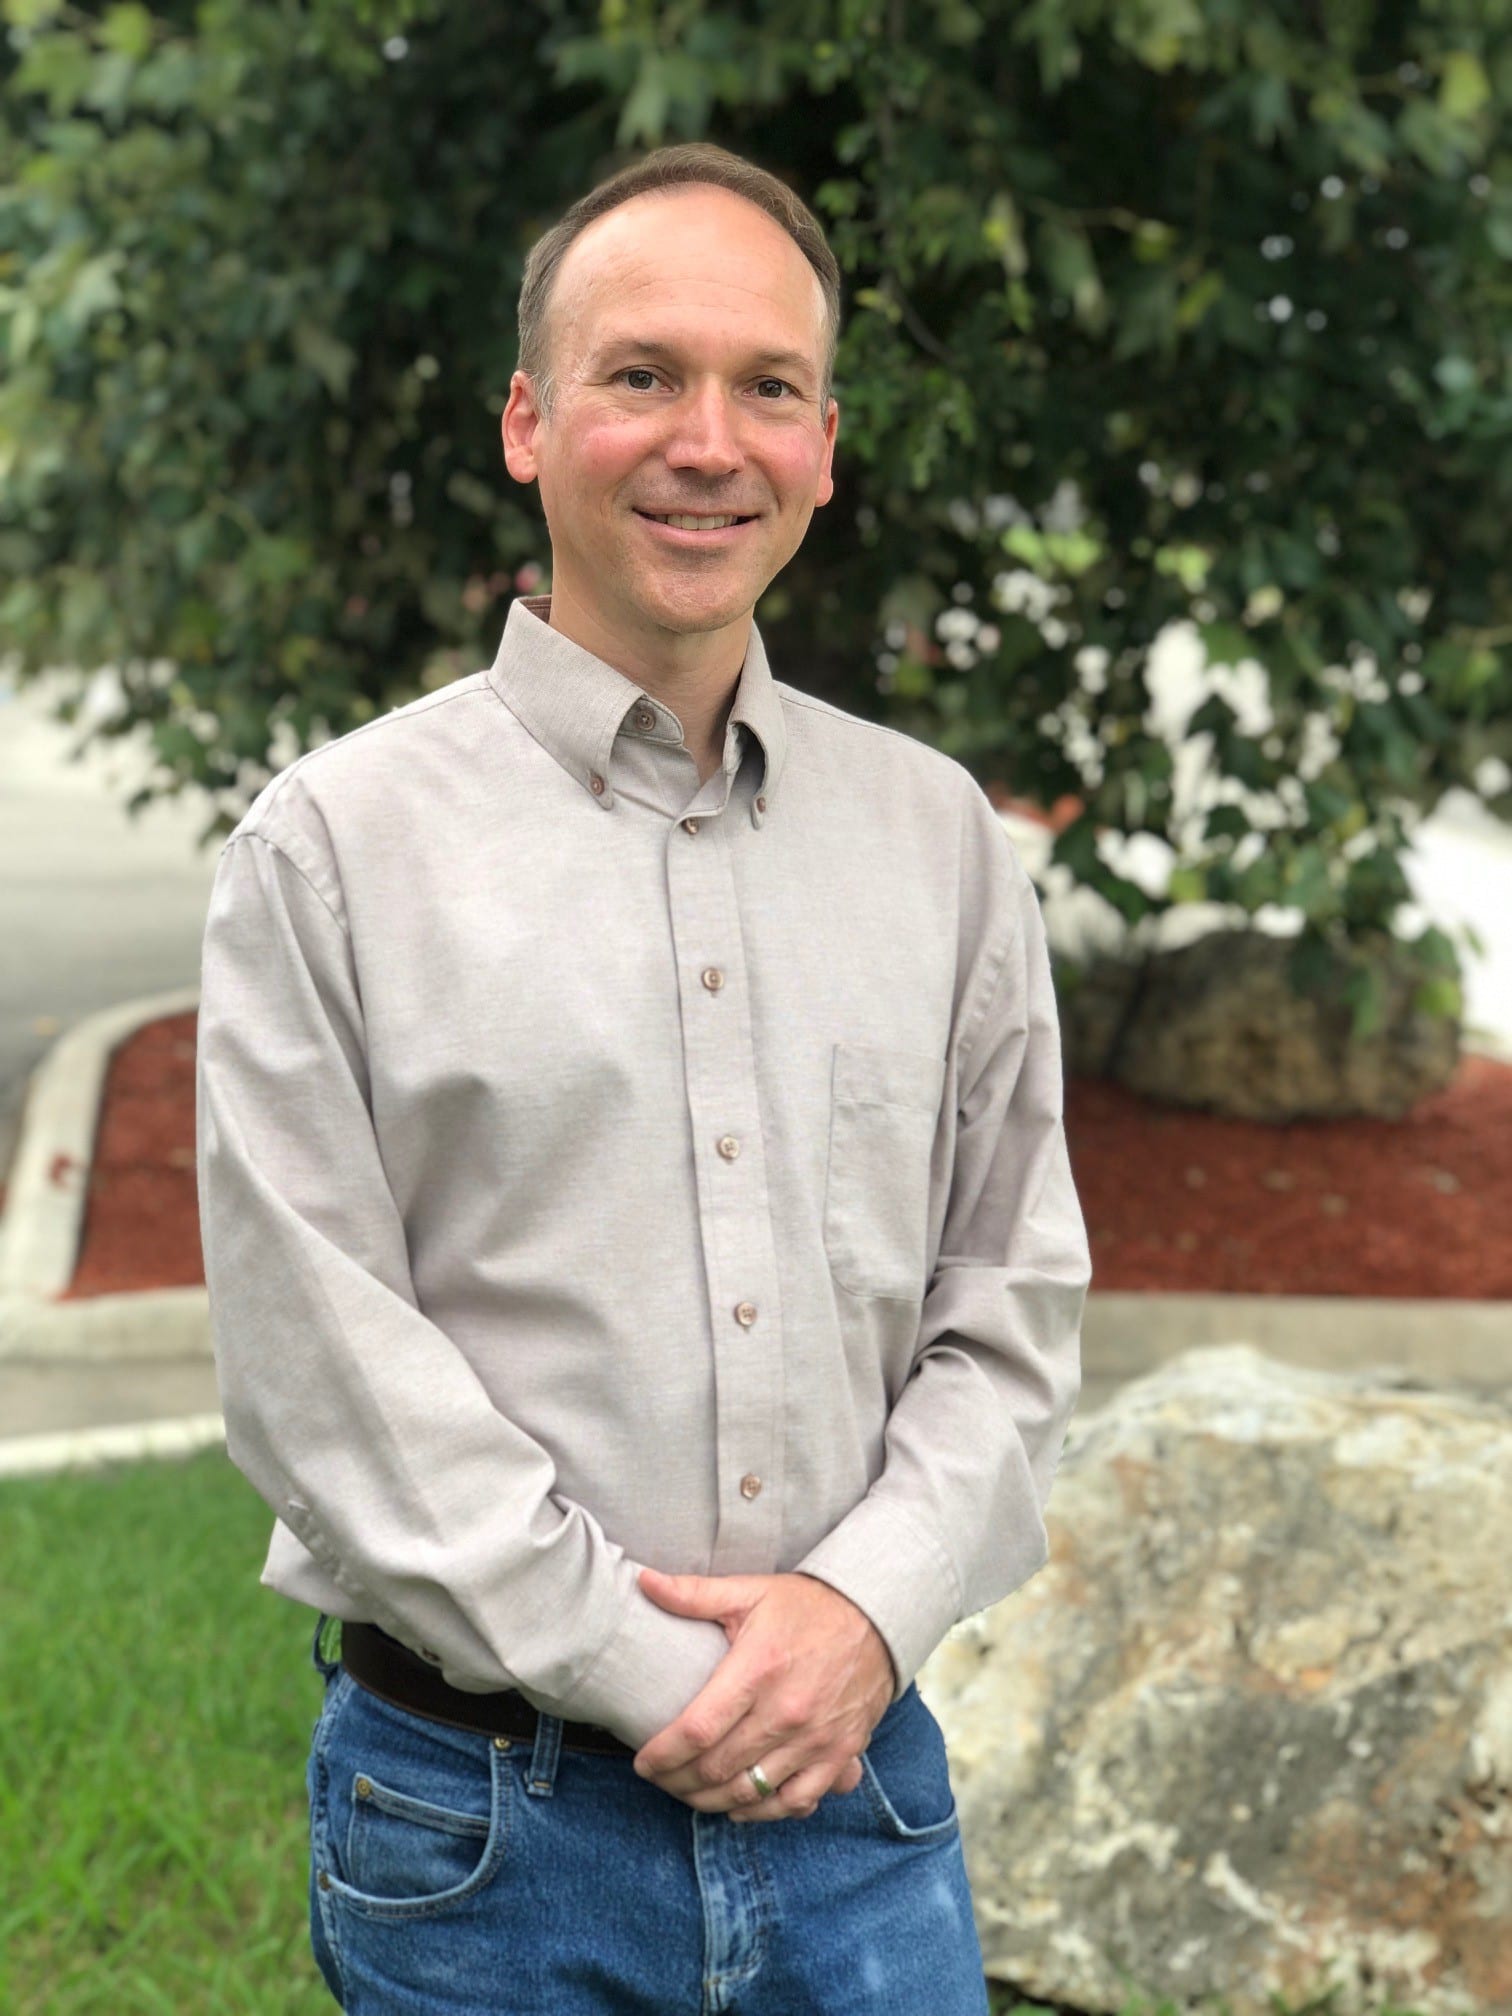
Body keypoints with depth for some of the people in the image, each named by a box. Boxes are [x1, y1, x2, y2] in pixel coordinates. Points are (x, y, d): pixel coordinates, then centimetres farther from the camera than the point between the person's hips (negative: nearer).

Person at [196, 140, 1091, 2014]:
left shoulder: (937, 834, 6)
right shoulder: (336, 844, -5)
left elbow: (1015, 1298, 7)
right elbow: (316, 1366, -10)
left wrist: (872, 1604, -9)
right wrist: (651, 1676, -13)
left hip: (862, 1785, 3)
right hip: (485, 1829, -2)